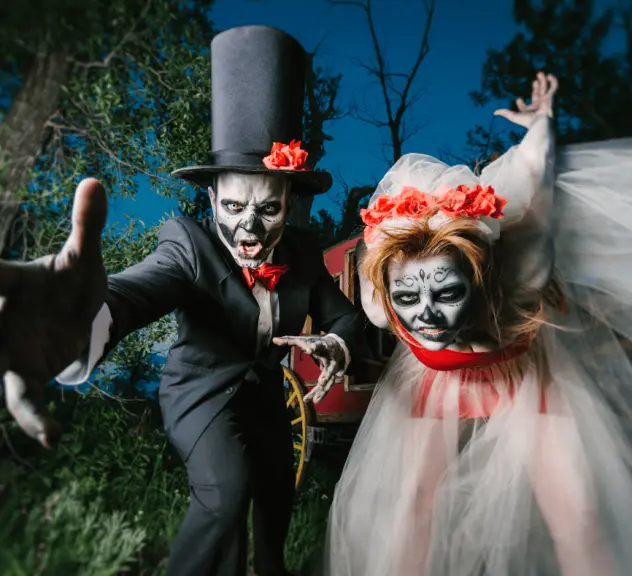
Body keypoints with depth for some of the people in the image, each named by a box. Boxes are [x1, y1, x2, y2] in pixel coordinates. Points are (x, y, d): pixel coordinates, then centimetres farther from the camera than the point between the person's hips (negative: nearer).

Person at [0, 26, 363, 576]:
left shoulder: (304, 251, -17)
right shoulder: (190, 245, -32)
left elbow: (343, 314, -12)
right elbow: (136, 289, -52)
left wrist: (336, 344, -38)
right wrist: (84, 323, -77)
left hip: (265, 387, 5)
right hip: (202, 388, -5)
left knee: (279, 486, 21)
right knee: (225, 492, -27)